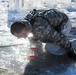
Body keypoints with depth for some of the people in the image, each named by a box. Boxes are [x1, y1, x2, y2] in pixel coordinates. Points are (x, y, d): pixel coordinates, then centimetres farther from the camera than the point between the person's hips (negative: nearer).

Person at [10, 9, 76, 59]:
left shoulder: (40, 29, -40)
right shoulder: (26, 20, -12)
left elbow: (60, 38, -34)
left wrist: (71, 52, -20)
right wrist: (35, 38, 27)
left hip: (64, 23, -9)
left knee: (50, 48, -18)